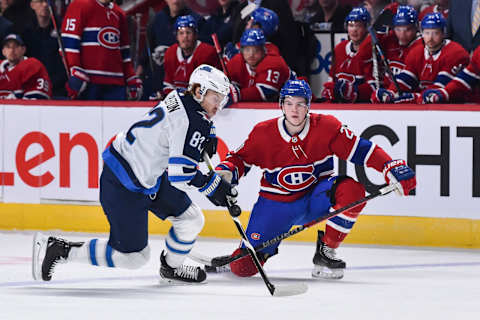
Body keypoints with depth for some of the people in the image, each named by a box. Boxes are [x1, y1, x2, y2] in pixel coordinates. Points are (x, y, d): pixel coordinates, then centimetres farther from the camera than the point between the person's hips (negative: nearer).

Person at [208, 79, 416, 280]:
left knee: (353, 189, -31)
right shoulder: (263, 133, -10)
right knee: (243, 267, -15)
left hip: (316, 199, 1)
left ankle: (325, 251, -12)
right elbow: (240, 159, 2)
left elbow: (361, 150, -11)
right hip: (277, 204, -1)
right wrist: (227, 171, -20)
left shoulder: (326, 126, -12)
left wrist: (392, 168, -23)